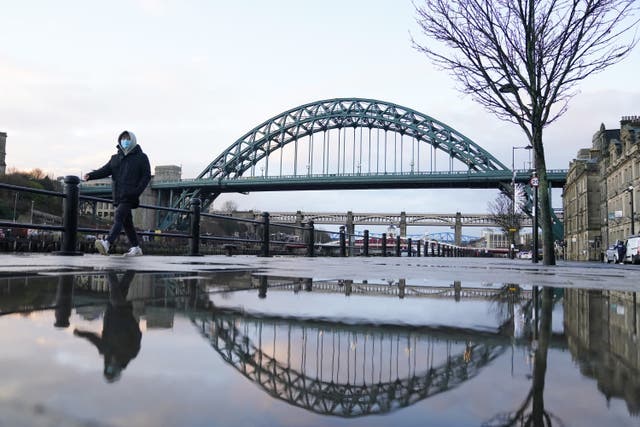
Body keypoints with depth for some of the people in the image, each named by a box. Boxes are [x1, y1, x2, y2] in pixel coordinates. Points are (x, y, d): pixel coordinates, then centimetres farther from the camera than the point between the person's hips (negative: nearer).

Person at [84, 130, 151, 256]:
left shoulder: (141, 157, 2)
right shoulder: (115, 158, 18)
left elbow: (146, 176, -3)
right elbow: (105, 170, 6)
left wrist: (137, 191, -16)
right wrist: (91, 175, -13)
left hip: (129, 195, -7)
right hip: (118, 196, 7)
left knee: (118, 218, -21)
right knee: (126, 222, 10)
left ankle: (107, 244, -35)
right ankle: (136, 248, 18)